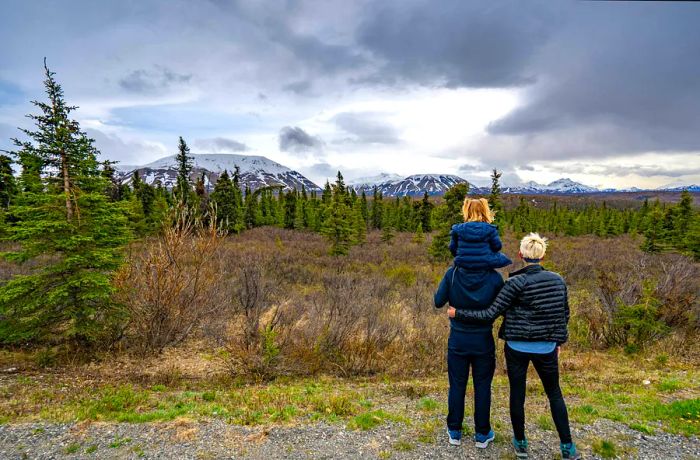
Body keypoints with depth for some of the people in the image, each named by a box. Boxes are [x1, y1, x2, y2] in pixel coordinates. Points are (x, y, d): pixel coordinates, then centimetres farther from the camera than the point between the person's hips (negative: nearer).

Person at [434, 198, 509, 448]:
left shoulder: (452, 274, -15)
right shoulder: (495, 278, -15)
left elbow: (438, 301, -7)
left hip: (458, 339, 0)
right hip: (483, 340, 0)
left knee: (457, 385, 16)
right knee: (482, 386, 16)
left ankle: (455, 432, 31)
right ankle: (482, 434, 32)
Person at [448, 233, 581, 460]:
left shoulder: (515, 283, -16)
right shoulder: (557, 280, -3)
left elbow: (490, 314, -17)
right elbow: (564, 314, 7)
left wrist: (458, 314, -10)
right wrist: (558, 341, 21)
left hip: (517, 347, -3)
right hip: (546, 348, 3)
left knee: (517, 393, 13)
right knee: (554, 394, 22)